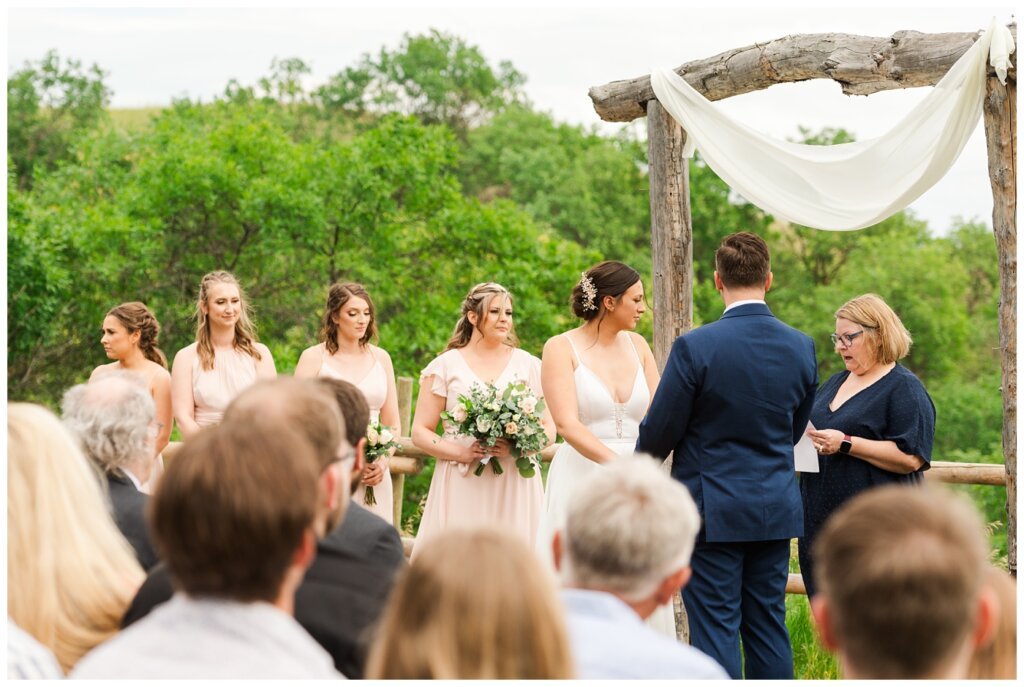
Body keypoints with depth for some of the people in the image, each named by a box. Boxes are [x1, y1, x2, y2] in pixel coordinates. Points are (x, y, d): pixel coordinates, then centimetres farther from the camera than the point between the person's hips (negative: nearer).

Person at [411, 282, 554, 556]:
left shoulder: (528, 365, 11)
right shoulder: (446, 366, 6)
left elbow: (549, 429, 9)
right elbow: (420, 432, 4)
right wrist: (461, 453, -12)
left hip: (515, 488, 1)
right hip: (462, 487, -1)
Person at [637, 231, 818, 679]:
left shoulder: (695, 347, -15)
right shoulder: (801, 348, 1)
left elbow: (659, 432, -7)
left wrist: (638, 470, 14)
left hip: (713, 510, -5)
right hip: (776, 509, 5)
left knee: (715, 632, -1)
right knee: (769, 629, 12)